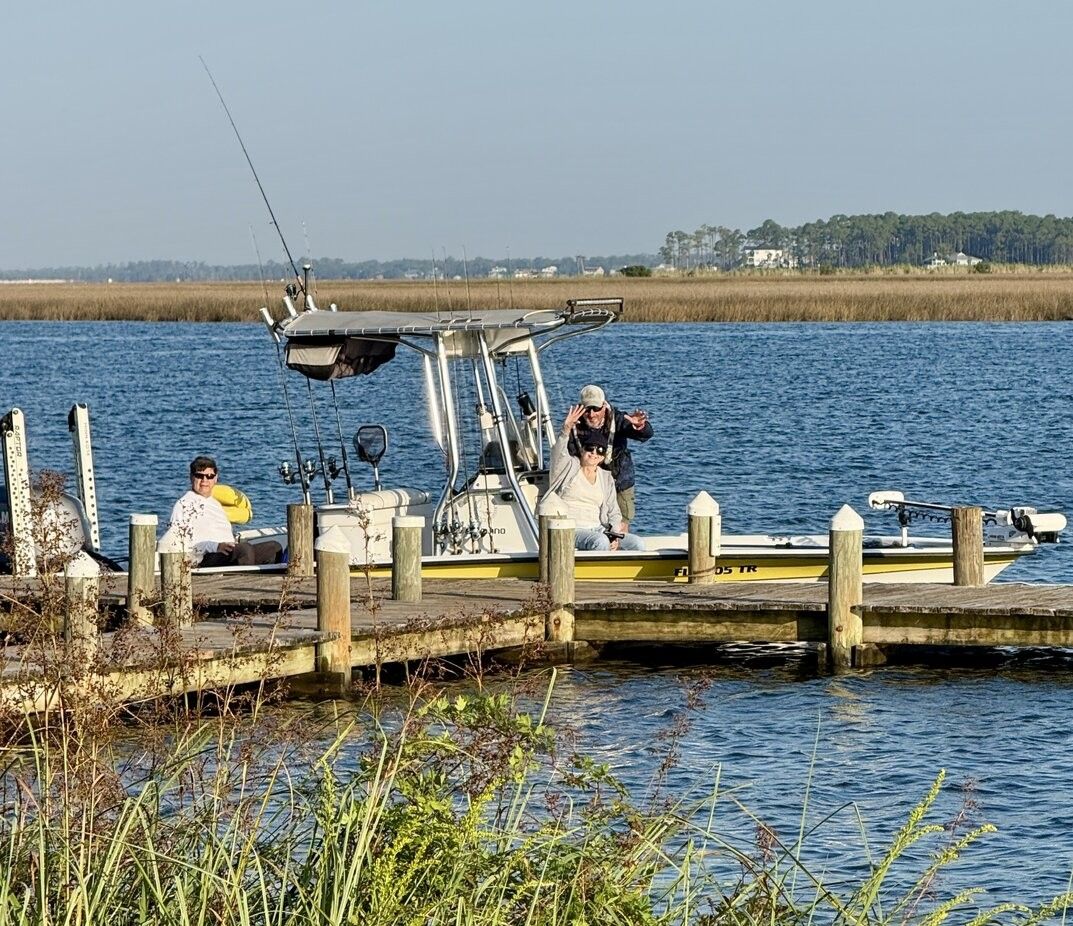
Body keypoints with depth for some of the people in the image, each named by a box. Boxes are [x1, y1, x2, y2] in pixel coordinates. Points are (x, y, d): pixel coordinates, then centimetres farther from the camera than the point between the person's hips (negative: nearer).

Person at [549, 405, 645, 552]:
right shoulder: (569, 467, 6)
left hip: (598, 530, 5)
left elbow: (614, 513, 14)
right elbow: (558, 453, -17)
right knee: (601, 541, -36)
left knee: (637, 544, -15)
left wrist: (614, 537, -7)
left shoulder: (606, 478, 18)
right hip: (573, 530, -5)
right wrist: (566, 430, -38)